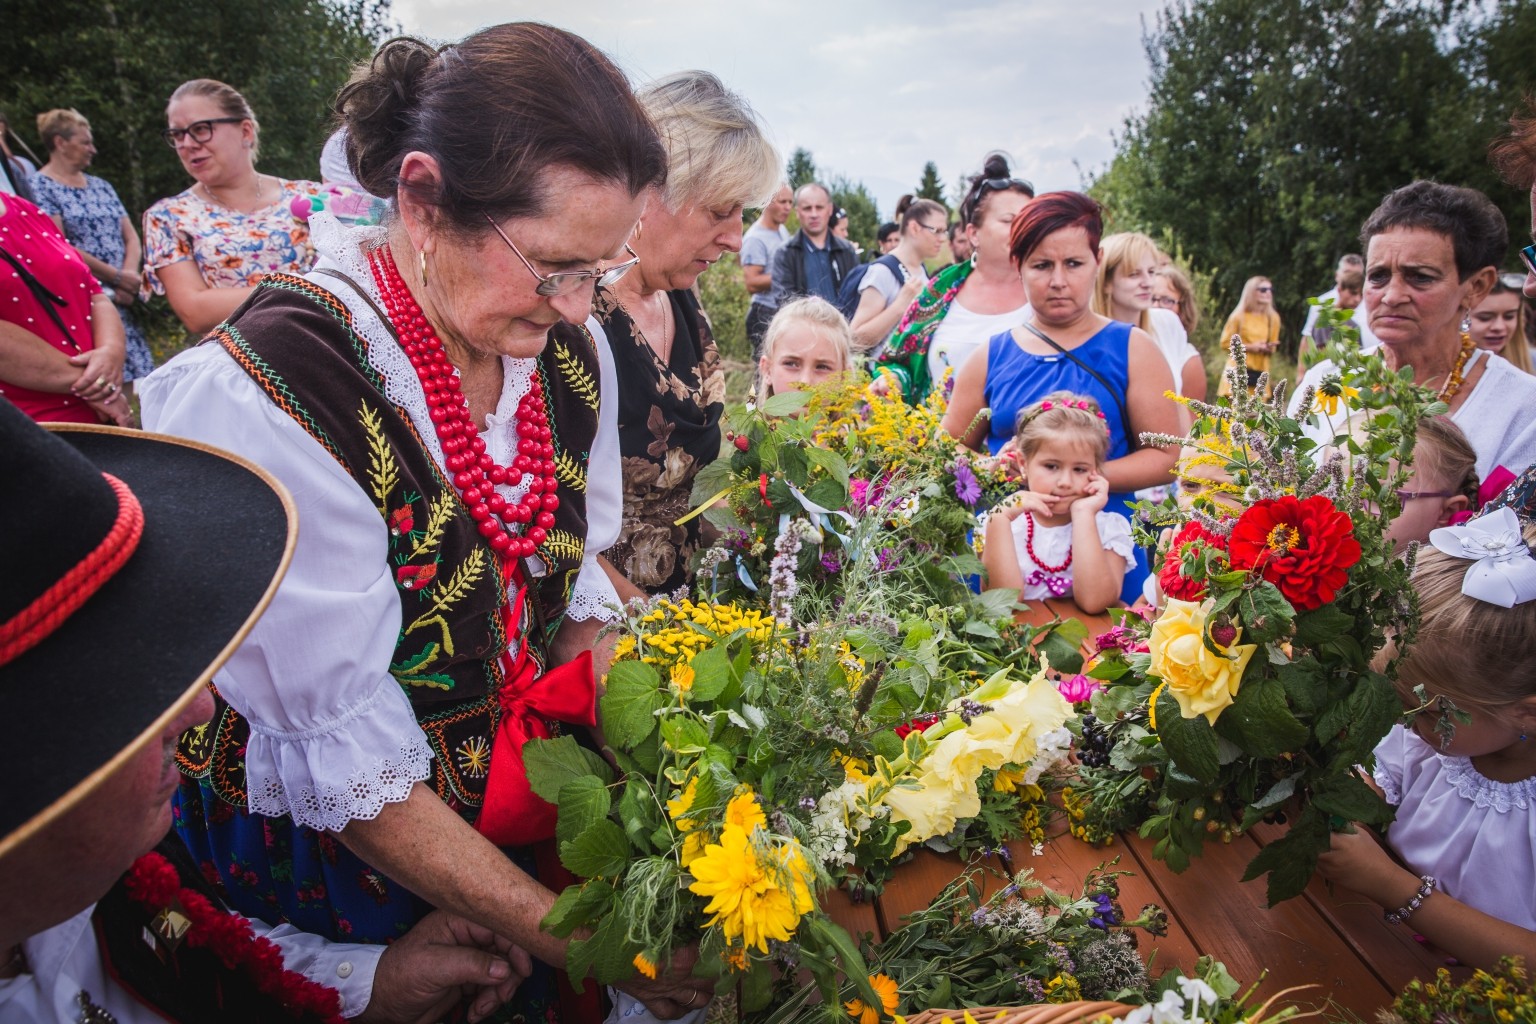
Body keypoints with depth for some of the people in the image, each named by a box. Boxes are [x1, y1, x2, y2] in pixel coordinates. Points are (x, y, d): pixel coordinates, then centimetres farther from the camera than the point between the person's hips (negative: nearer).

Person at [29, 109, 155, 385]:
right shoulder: (39, 187, -1)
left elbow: (131, 237, 14)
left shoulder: (100, 186, 19)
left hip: (119, 302, 6)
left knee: (127, 387, -1)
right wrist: (118, 277, -10)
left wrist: (129, 276, -5)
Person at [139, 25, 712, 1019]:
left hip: (523, 794, 6)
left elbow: (575, 601, 3)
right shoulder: (267, 397, -26)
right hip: (330, 846, -5)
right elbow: (351, 771, -22)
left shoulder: (566, 347, -6)